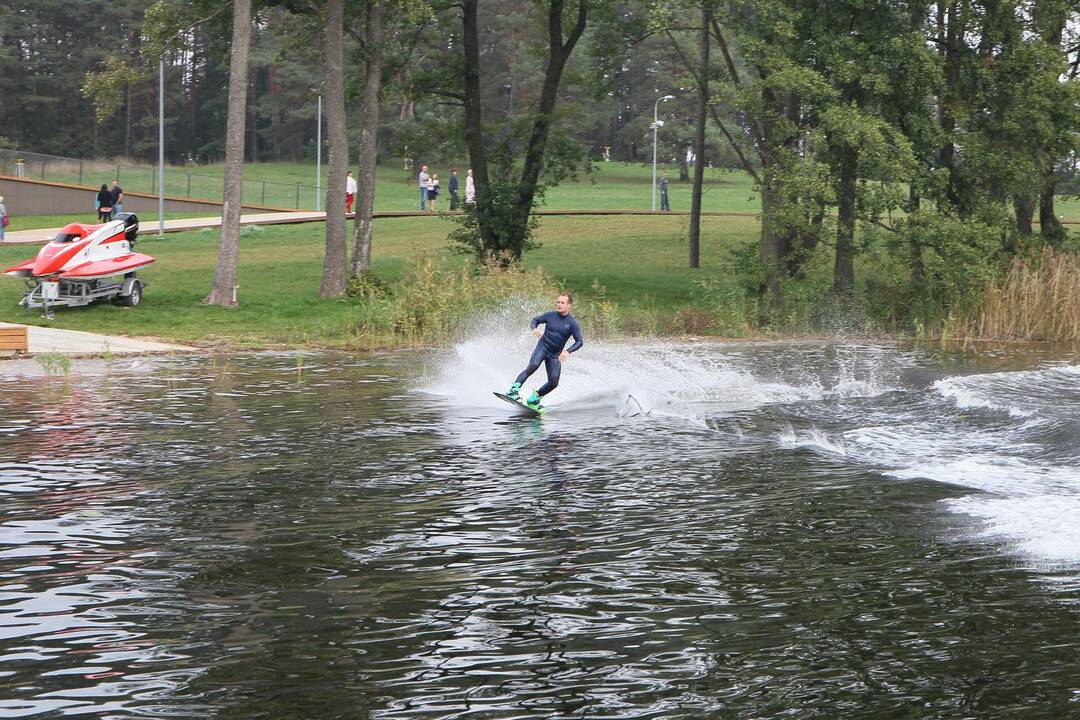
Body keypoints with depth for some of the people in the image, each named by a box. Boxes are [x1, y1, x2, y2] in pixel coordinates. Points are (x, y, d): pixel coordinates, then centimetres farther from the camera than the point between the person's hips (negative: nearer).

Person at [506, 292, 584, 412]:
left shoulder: (573, 323, -8)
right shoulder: (550, 315, -3)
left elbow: (579, 342, -11)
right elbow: (535, 320, 10)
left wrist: (568, 351, -27)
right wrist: (534, 328, -14)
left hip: (555, 355, 1)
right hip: (542, 347, -1)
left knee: (554, 382, -11)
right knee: (533, 366, -31)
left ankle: (534, 399, 11)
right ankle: (514, 390, -33)